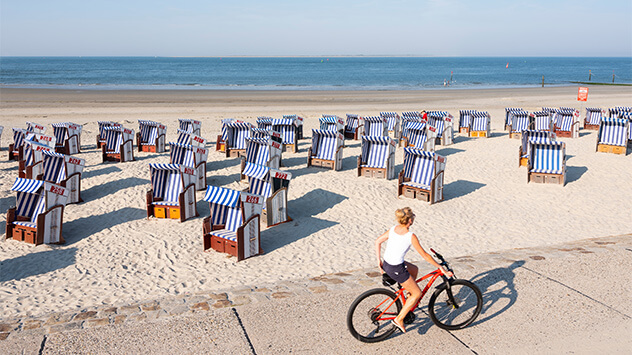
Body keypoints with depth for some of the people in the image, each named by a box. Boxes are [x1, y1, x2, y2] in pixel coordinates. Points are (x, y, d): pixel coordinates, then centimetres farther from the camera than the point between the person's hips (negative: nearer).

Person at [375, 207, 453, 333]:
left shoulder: (393, 229, 0)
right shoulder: (411, 236, -19)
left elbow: (377, 242, 8)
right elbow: (425, 255, -14)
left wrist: (379, 261, 15)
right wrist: (441, 269, -5)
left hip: (385, 265, 8)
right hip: (396, 269, -8)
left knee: (414, 270, 31)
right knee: (417, 293, 11)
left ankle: (409, 298, 38)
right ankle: (399, 319, 12)